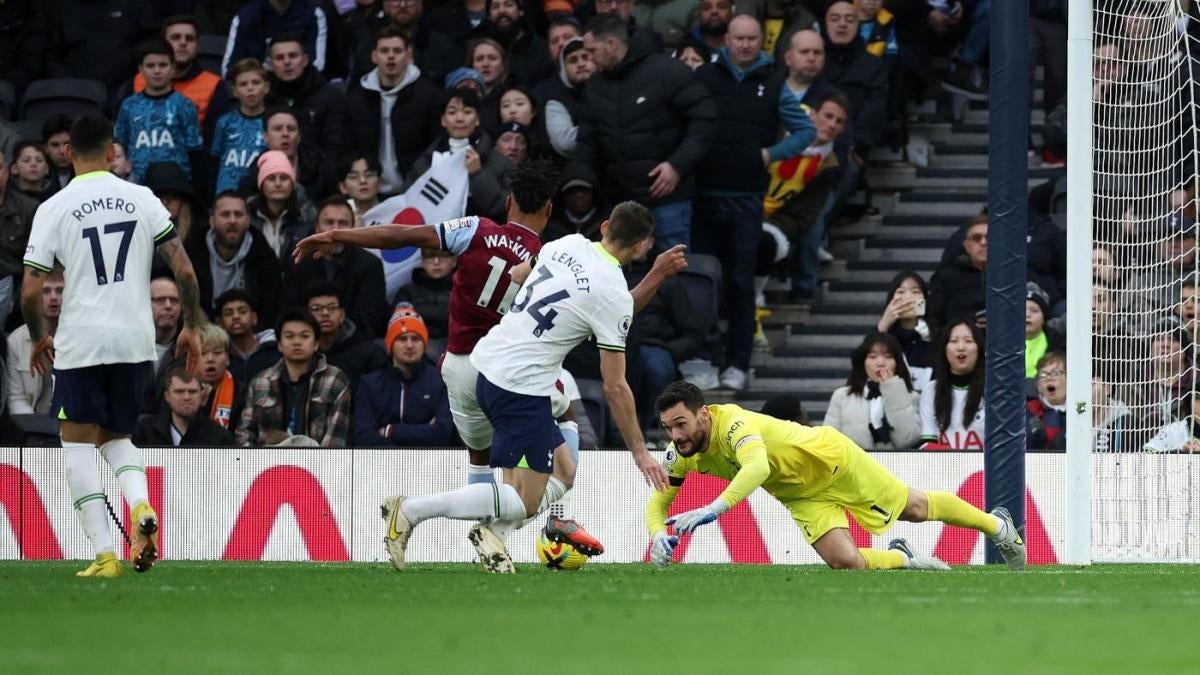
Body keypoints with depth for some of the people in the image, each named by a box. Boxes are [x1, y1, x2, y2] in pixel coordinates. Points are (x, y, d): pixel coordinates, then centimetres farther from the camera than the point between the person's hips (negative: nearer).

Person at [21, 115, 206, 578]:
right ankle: (141, 505, -10)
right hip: (136, 341, 3)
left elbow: (30, 291, -5)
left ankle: (105, 554, -6)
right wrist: (192, 326, 11)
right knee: (116, 436, 20)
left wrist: (38, 339, 13)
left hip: (80, 343, -3)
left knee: (78, 444, 5)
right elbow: (184, 269, -1)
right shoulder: (142, 199, 3)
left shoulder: (54, 209, -3)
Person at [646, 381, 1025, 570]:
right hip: (802, 496, 6)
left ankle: (997, 525, 35)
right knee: (846, 563, -11)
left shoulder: (733, 423, -38)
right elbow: (658, 502, -5)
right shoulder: (681, 455, -16)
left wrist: (715, 509, -69)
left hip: (830, 459, -6)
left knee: (916, 508, 10)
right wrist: (659, 535, -29)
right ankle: (902, 558, 21)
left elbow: (758, 465, -58)